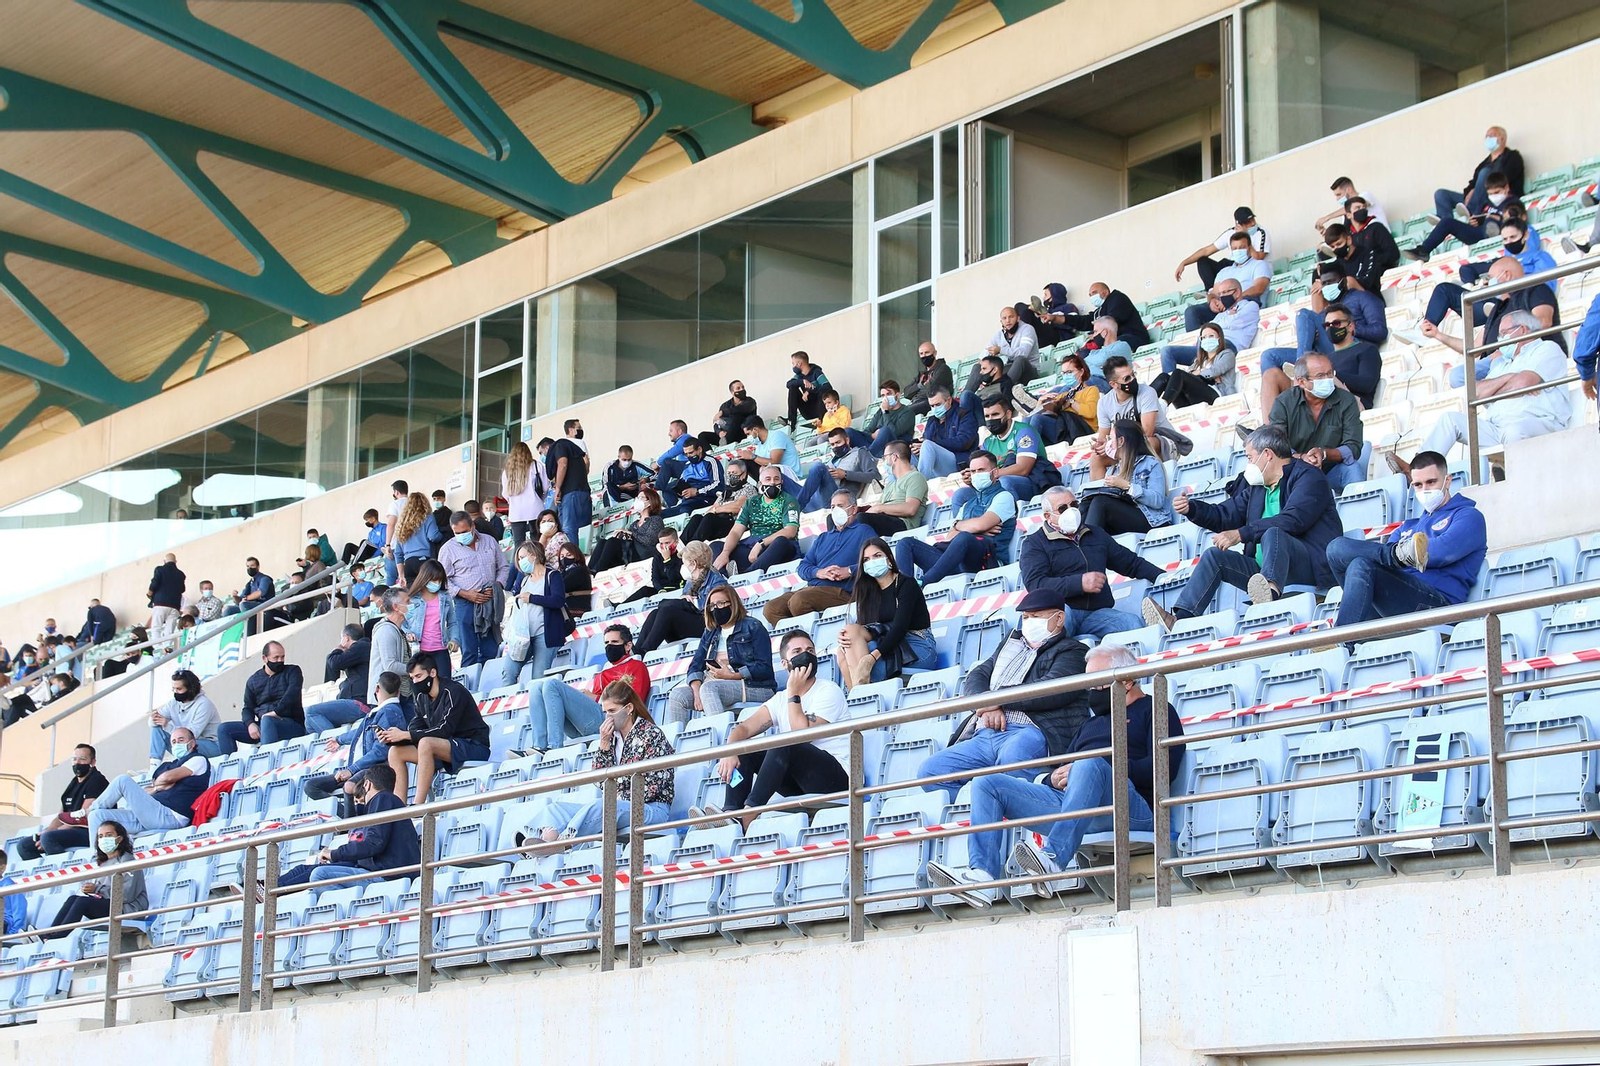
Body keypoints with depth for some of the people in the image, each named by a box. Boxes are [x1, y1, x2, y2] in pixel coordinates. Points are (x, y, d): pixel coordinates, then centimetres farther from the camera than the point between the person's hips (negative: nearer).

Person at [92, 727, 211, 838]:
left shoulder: (199, 760, 5)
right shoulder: (166, 765, 28)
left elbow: (167, 777, -8)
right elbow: (144, 792, 20)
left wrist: (155, 784, 12)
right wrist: (158, 788, 0)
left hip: (170, 816, -8)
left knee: (123, 780, -17)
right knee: (97, 816, -1)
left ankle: (93, 808, 7)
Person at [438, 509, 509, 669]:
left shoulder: (490, 542, 9)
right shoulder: (448, 549, 0)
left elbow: (504, 567, 15)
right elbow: (444, 580, -2)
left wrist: (497, 585, -4)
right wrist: (465, 594, -14)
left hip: (491, 603, 3)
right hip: (465, 604, -3)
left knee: (491, 650, 6)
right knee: (469, 652, -2)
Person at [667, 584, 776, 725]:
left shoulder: (753, 628, 5)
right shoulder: (709, 634, 23)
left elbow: (765, 668, -6)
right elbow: (696, 665, 10)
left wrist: (731, 676, -16)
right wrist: (697, 691, -11)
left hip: (753, 686, -6)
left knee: (709, 688, -34)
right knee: (677, 695, -17)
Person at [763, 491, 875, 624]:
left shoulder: (863, 531, 13)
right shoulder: (823, 537, 33)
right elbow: (803, 567, 20)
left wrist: (849, 571, -17)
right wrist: (819, 572, -2)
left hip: (842, 590, -7)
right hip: (812, 587, 7)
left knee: (798, 600, -35)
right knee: (771, 608, -18)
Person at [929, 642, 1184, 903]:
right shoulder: (1093, 723, 36)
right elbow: (1064, 763, 29)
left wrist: (1101, 769, -9)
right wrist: (1053, 778, 4)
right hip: (1068, 801, 8)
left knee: (1089, 765, -39)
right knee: (987, 783, -2)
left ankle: (1054, 859, -52)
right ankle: (982, 876, -26)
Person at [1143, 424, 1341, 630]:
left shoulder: (1308, 476, -2)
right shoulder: (1257, 486, 24)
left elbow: (1292, 520, -18)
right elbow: (1227, 515, 31)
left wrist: (1241, 534, -21)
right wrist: (1191, 509, 12)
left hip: (1311, 565, -8)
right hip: (1263, 567, 8)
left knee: (1273, 533, -34)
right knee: (1214, 555, -5)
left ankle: (1271, 590, -65)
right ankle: (1179, 620, -22)